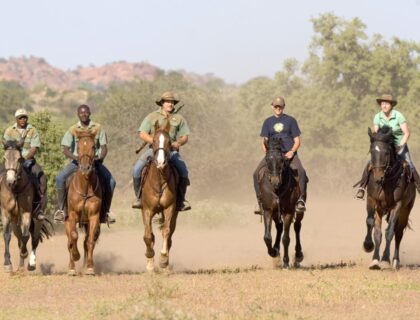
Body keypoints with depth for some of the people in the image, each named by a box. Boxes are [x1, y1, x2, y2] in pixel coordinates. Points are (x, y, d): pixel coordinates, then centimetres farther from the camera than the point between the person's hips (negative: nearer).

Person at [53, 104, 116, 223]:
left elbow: (104, 147, 2)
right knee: (60, 178, -25)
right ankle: (61, 209, -18)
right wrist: (76, 158, -23)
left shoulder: (98, 128, 2)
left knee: (110, 181, -17)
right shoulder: (73, 130, -1)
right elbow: (65, 149, -5)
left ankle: (106, 210, 0)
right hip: (77, 160, -1)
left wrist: (101, 158, -19)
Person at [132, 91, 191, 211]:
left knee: (183, 170, -25)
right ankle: (139, 197, -3)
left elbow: (185, 136, 13)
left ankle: (181, 200, -10)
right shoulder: (152, 117, 8)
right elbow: (142, 134, 1)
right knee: (137, 169, -21)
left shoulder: (179, 118, 13)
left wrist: (179, 142, -11)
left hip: (172, 150, 0)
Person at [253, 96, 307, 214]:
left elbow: (297, 141, 6)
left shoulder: (290, 120, 8)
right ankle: (260, 202, -8)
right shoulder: (268, 122, 13)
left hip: (289, 153, -2)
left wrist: (292, 152, -13)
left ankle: (301, 200, -26)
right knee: (257, 173, -18)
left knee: (301, 172, -30)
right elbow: (264, 142, 12)